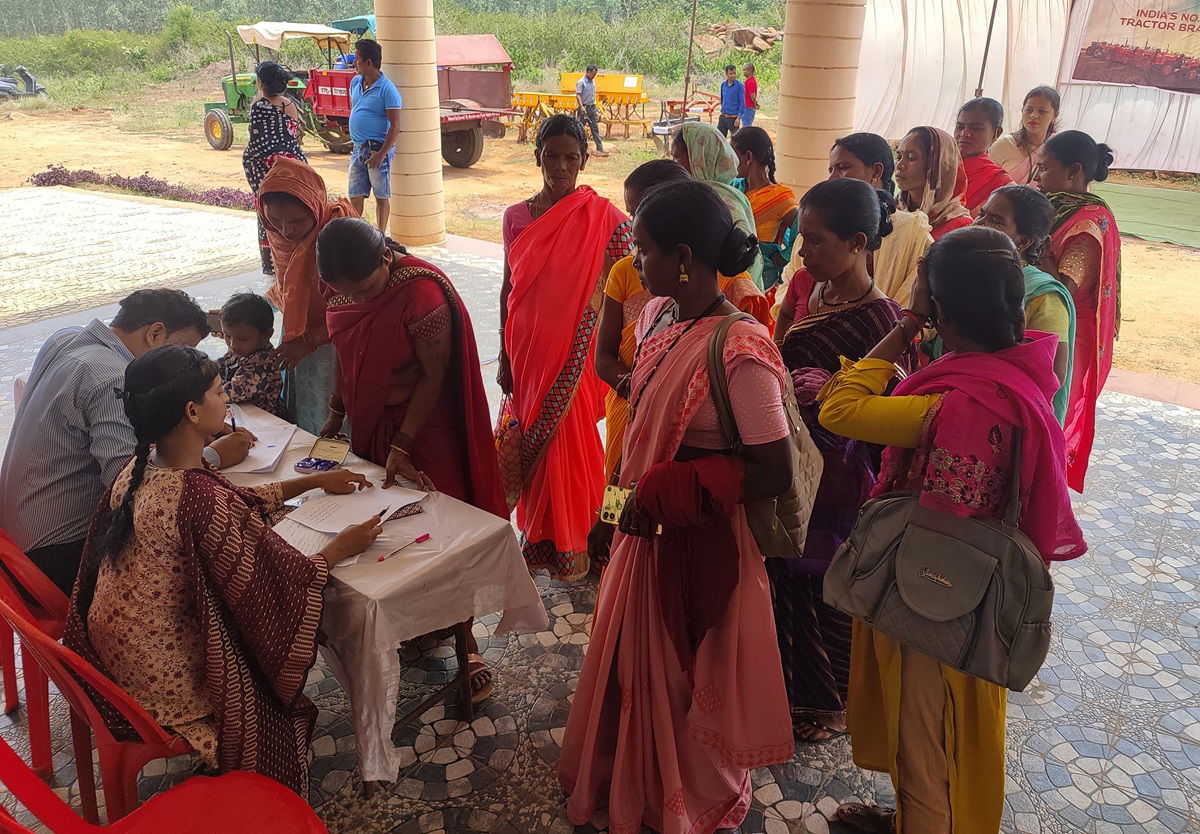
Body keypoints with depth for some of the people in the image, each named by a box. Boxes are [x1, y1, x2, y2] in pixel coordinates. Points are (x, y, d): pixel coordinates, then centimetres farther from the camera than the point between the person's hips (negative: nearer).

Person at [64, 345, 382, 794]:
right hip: (163, 676, -8)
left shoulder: (139, 468, -4)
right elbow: (270, 590, -24)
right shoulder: (199, 498, -33)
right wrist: (339, 549, -9)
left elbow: (236, 504, 10)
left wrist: (314, 481, 14)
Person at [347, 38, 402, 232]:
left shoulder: (387, 89, -12)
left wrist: (381, 154, -21)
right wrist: (355, 145, 20)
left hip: (378, 149, -7)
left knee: (381, 196, 3)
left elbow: (395, 126, -15)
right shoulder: (355, 82, 12)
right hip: (358, 149, 7)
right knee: (355, 196, 7)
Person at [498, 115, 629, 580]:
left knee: (570, 442, 4)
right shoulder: (517, 216, 4)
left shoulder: (603, 218, -7)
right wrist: (504, 357, 9)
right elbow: (508, 288, 9)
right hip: (528, 348, 4)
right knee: (532, 439, 13)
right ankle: (537, 536, 32)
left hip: (575, 352, -3)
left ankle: (571, 545, 24)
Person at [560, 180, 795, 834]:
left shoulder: (741, 352, -26)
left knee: (686, 680, 14)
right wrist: (636, 492, 8)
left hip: (702, 542, -7)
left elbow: (774, 474, -25)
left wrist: (667, 491, -23)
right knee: (631, 662, 23)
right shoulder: (657, 316, -1)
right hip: (647, 526, 8)